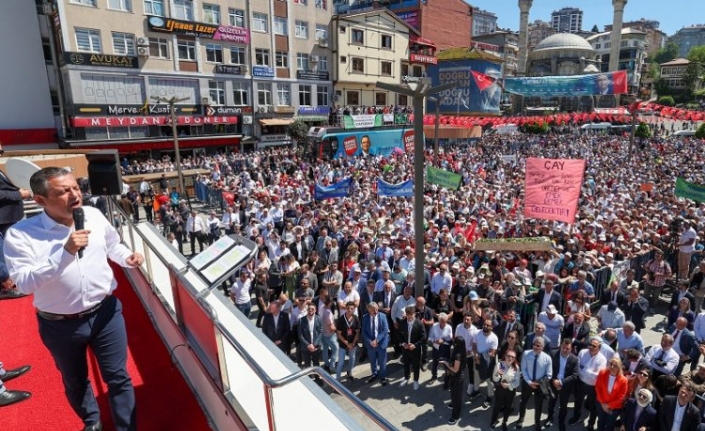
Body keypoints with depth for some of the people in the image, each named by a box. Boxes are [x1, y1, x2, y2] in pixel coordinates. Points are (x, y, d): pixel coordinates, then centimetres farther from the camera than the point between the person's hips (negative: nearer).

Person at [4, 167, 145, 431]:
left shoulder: (94, 216, -6)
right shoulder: (20, 235, -16)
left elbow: (113, 246, 11)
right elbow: (24, 282, -24)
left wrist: (128, 258, -9)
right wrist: (65, 252, -34)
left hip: (105, 313, 1)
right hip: (60, 324, -1)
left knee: (118, 377, 11)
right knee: (75, 381, 23)